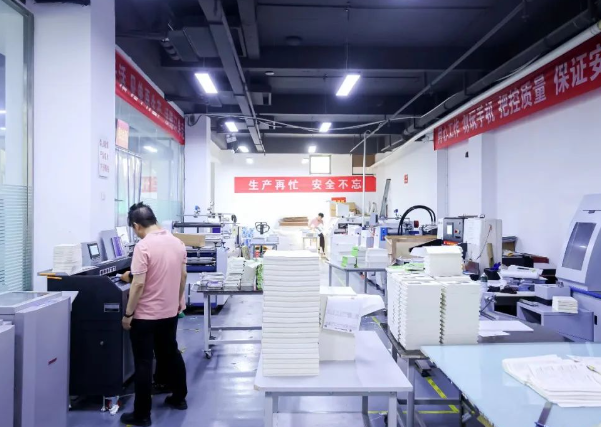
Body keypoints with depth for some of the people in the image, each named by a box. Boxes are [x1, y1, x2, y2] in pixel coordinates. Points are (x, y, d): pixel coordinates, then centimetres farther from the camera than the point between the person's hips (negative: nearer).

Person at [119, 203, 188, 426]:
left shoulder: (143, 246, -20)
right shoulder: (177, 243, 1)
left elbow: (139, 284, -21)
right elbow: (182, 276, 9)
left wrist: (128, 314, -11)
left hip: (146, 315, -7)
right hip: (170, 312, 7)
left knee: (144, 363, 5)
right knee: (171, 353, 21)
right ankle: (179, 397, 35)